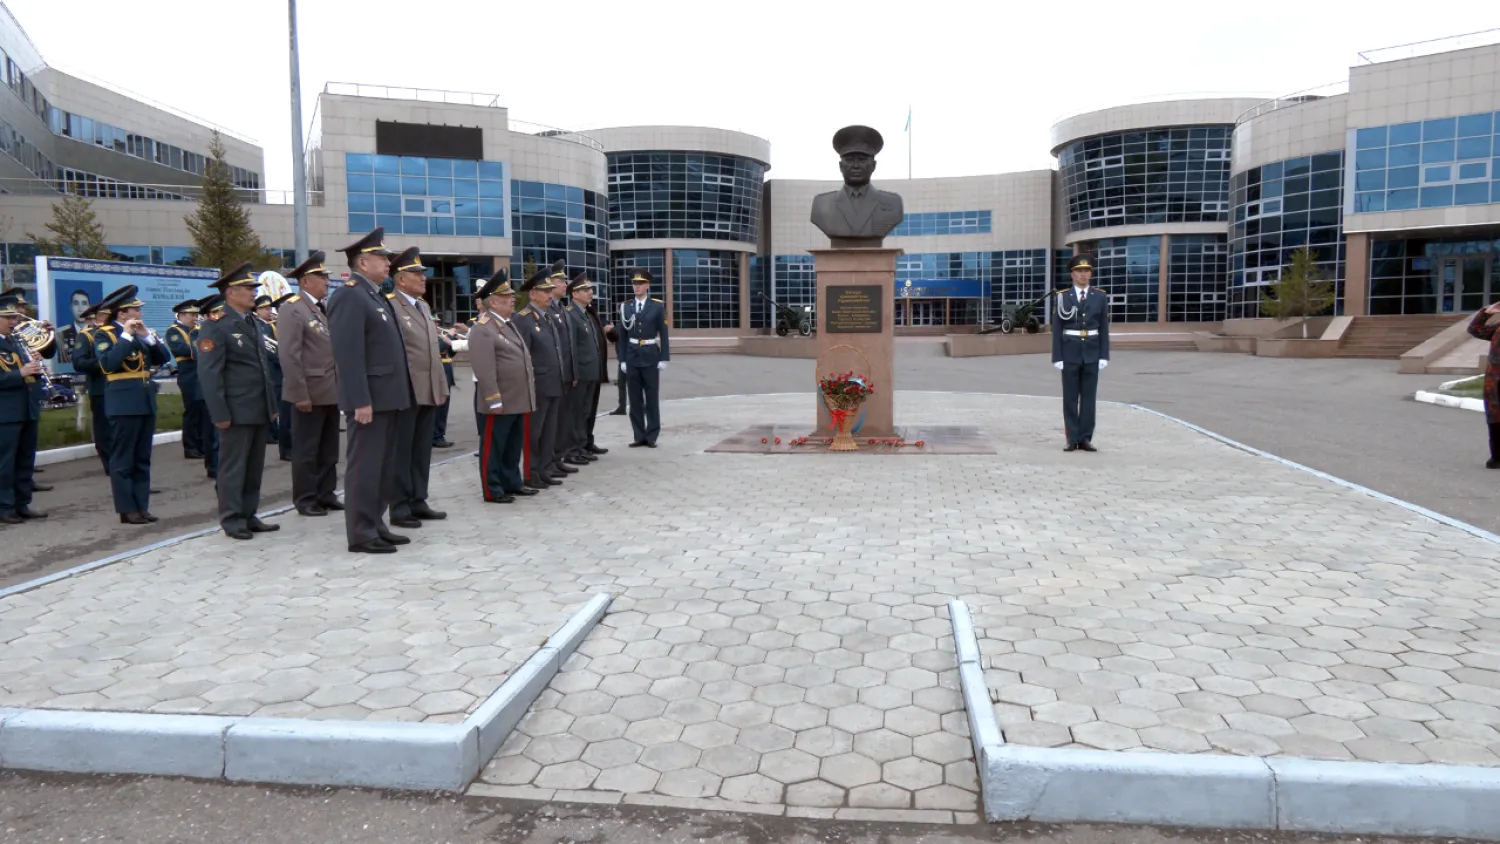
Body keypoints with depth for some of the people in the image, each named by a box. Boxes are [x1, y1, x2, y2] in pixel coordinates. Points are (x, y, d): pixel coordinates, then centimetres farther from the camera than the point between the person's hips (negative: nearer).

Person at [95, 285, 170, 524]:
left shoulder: (140, 332, 15)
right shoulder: (104, 334, -5)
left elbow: (163, 358, 7)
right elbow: (108, 363, -22)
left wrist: (148, 335, -5)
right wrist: (126, 336, -19)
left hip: (146, 401, 7)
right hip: (124, 403, -7)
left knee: (142, 459, 9)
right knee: (123, 460, -2)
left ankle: (141, 506, 14)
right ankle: (127, 510, 2)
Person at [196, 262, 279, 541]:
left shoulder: (259, 325, 15)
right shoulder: (216, 328, -9)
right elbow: (209, 374, -13)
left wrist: (272, 404, 16)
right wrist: (220, 414, -16)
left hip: (260, 410, 7)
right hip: (237, 411, -7)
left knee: (255, 467, 11)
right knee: (233, 466, 0)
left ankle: (249, 515, 19)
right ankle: (232, 519, 8)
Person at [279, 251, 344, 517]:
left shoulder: (327, 306, 13)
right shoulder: (292, 309, -11)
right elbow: (289, 355, -17)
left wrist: (342, 385, 7)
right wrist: (300, 394, -20)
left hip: (331, 390, 7)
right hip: (310, 392, -7)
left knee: (329, 449, 12)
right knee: (306, 450, 2)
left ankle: (326, 494, 21)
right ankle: (305, 500, 11)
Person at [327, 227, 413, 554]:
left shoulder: (375, 295, 18)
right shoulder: (349, 296, -13)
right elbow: (348, 354, -20)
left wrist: (399, 390, 17)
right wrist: (360, 401, -24)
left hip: (387, 396, 10)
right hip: (370, 398, -10)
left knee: (384, 467, 14)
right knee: (365, 466, -3)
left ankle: (376, 526, 22)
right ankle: (361, 534, 3)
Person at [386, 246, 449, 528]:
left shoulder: (424, 307, 19)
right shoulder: (389, 305, -9)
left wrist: (442, 386, 17)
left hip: (428, 392, 8)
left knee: (422, 451, 12)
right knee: (401, 452, -1)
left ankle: (418, 502, 20)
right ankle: (400, 508, 5)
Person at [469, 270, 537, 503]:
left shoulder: (509, 324, 16)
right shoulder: (483, 329, -15)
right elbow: (484, 370, -21)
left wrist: (527, 393, 19)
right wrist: (494, 400, -23)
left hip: (517, 400, 9)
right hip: (500, 402, -9)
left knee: (513, 446, 17)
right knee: (493, 447, 1)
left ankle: (512, 483, 27)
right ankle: (493, 490, 8)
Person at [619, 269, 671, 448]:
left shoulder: (657, 306, 0)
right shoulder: (626, 307, 6)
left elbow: (663, 334, -1)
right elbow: (623, 336, 6)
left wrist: (664, 358, -7)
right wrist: (622, 359, 1)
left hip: (651, 356, -2)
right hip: (632, 356, 2)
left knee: (652, 398, 1)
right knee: (635, 399, 5)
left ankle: (651, 436, 8)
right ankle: (639, 436, 11)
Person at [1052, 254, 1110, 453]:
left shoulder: (1100, 296, 4)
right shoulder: (1063, 296, -1)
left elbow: (1104, 328, 5)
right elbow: (1057, 329, -1)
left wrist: (1104, 355, -2)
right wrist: (1057, 357, -7)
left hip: (1092, 353, 1)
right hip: (1070, 352, -1)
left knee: (1089, 397, 3)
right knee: (1070, 397, 2)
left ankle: (1085, 438, 8)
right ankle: (1072, 439, 7)